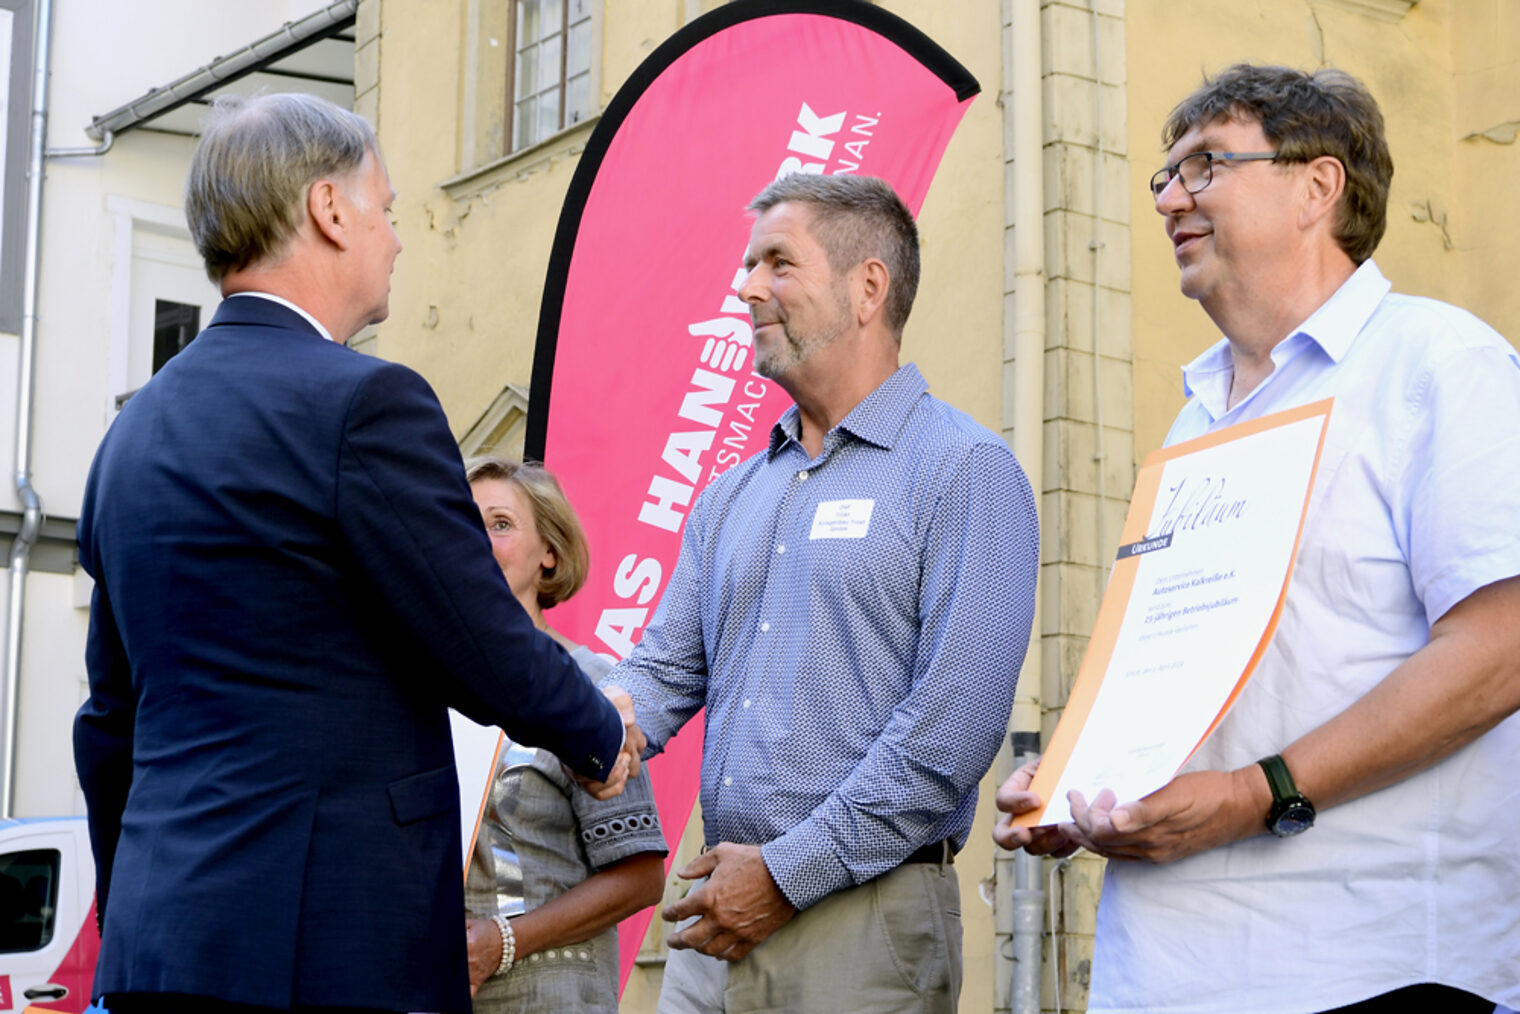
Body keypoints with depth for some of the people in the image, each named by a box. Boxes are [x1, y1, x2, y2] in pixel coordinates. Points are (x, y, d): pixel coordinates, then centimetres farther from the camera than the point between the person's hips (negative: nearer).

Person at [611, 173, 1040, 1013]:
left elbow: (953, 722, -15)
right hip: (718, 920, 6)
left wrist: (790, 870, -15)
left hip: (865, 920, -6)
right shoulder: (730, 496, 16)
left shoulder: (964, 471, -7)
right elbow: (668, 670, 14)